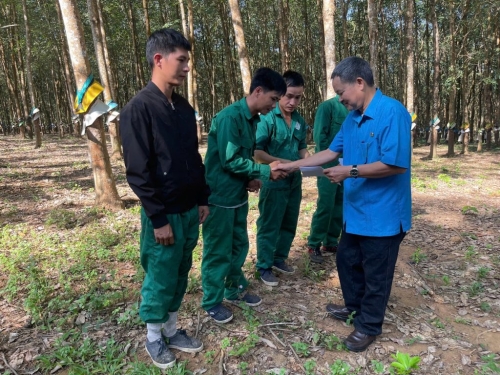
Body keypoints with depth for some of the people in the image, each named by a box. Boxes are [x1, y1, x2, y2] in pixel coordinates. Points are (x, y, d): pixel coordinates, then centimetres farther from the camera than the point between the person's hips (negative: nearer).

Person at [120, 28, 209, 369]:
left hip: (189, 210, 7)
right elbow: (138, 172, -17)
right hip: (164, 214, -7)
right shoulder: (138, 109, -15)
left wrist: (203, 199, 12)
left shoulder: (185, 108, 8)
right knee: (160, 279, 9)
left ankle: (172, 329, 36)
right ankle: (154, 337, 31)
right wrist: (158, 219, -17)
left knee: (180, 276, 17)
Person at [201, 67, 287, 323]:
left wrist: (251, 178, 0)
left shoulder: (251, 119, 8)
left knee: (239, 246, 18)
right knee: (217, 252, 4)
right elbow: (230, 160, -23)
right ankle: (212, 302, 21)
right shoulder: (230, 117, -20)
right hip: (219, 197, -9)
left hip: (238, 195, 9)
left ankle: (235, 289, 36)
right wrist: (266, 172, -16)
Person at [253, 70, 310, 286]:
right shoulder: (267, 118, -14)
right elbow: (256, 152, -18)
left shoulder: (300, 121, 6)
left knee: (289, 224, 18)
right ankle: (264, 266, 22)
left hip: (294, 181, 7)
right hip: (273, 182, -7)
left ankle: (279, 258, 37)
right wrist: (282, 162, -24)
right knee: (269, 226, 6)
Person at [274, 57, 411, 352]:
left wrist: (350, 171, -22)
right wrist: (294, 165, 9)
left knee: (375, 273, 9)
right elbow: (332, 151, 13)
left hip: (383, 213, -9)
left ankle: (369, 326, 30)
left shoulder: (392, 112, -21)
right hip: (356, 210, 9)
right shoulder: (352, 118, 7)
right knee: (347, 260, 23)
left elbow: (396, 164, -26)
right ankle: (354, 306, 46)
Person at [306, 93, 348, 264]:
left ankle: (330, 243, 22)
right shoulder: (328, 106, -6)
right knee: (325, 206, -5)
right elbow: (319, 136, -10)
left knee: (340, 206, 9)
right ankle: (314, 245, 8)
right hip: (329, 166, -5)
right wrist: (333, 161, -12)